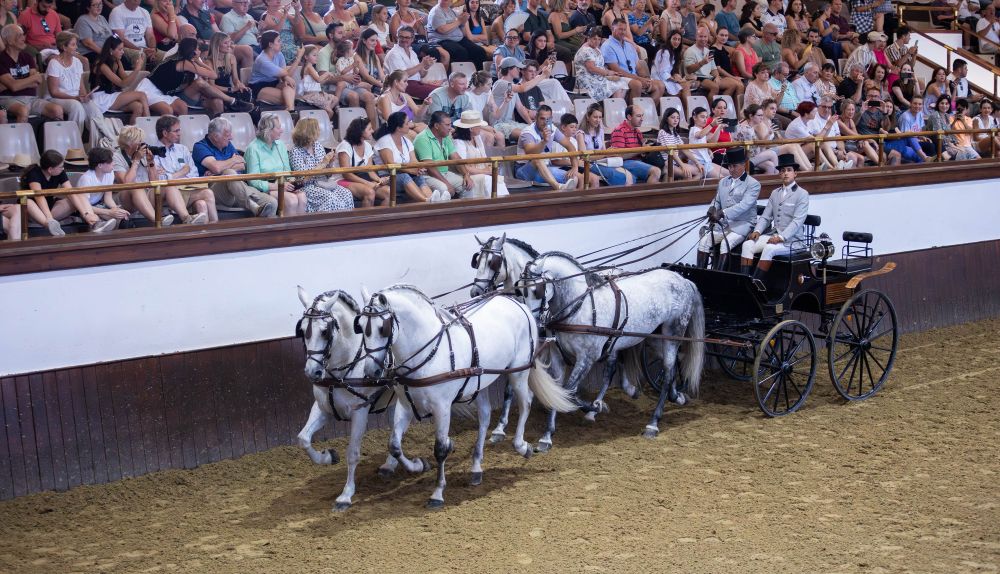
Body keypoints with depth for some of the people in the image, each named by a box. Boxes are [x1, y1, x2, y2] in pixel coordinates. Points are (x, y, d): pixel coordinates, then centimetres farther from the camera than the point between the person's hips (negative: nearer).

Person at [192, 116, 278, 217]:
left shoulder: (228, 145, 23)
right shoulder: (200, 147, 2)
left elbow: (242, 166, 10)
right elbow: (217, 167, -16)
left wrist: (222, 169, -6)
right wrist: (234, 160, 4)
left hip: (239, 188, 6)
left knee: (272, 202, -21)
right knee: (229, 174, -41)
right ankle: (253, 207, -48)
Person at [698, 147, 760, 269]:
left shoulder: (753, 184, -3)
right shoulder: (723, 182, 18)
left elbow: (744, 205, -17)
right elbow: (716, 201, 23)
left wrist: (722, 213, -28)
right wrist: (712, 209, -3)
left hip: (742, 224, -6)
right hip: (722, 223, 6)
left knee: (725, 243, -31)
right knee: (703, 241, -16)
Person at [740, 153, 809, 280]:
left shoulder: (802, 194, -2)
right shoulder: (775, 193, 17)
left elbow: (798, 221, -13)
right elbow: (766, 217, 15)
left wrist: (781, 237, -24)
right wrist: (757, 231, -6)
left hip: (791, 238, -6)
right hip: (773, 234, 6)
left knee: (769, 248, -34)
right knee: (747, 244, -17)